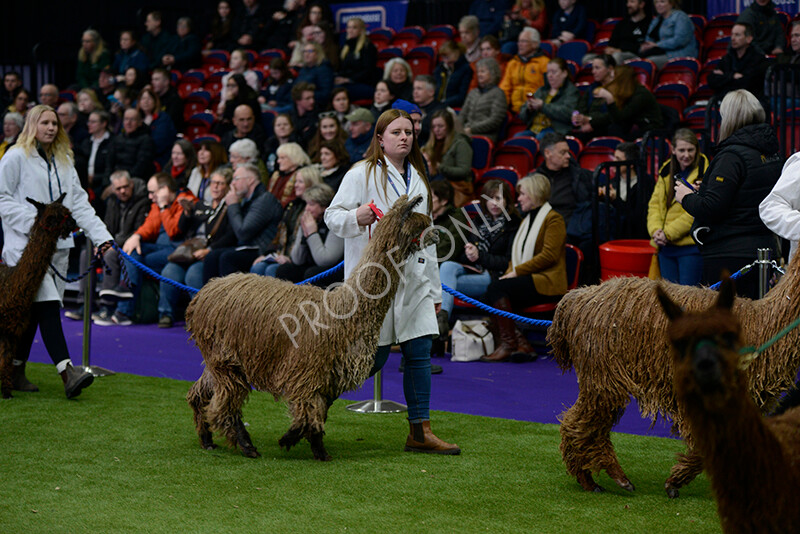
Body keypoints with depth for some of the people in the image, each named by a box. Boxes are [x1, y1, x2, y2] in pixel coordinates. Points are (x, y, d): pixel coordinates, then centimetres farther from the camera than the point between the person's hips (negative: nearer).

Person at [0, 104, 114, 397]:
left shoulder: (64, 161, 19)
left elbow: (79, 202, 16)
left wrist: (100, 234, 4)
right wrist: (33, 221, -17)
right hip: (25, 244, -6)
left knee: (33, 310, 8)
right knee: (47, 305, -17)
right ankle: (67, 372, -27)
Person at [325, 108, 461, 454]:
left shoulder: (417, 179, 18)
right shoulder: (362, 174, -2)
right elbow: (332, 215, -5)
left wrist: (434, 288, 20)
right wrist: (356, 218, -28)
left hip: (412, 278, 6)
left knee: (420, 351, -1)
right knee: (374, 357, -5)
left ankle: (420, 431, 3)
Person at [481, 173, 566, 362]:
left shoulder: (554, 219, -2)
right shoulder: (527, 220, 26)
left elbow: (549, 256, -13)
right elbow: (516, 256, 25)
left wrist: (517, 271, -15)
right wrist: (509, 273, 3)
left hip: (546, 282, -8)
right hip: (526, 280, 8)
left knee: (497, 288, -27)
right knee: (489, 296, -19)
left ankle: (508, 344, -23)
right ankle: (521, 344, -22)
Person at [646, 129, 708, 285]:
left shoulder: (703, 173, -8)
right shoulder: (666, 171, 13)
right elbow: (655, 204, 13)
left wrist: (668, 233, -15)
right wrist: (655, 230, -6)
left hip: (691, 246, -6)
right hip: (666, 246, 6)